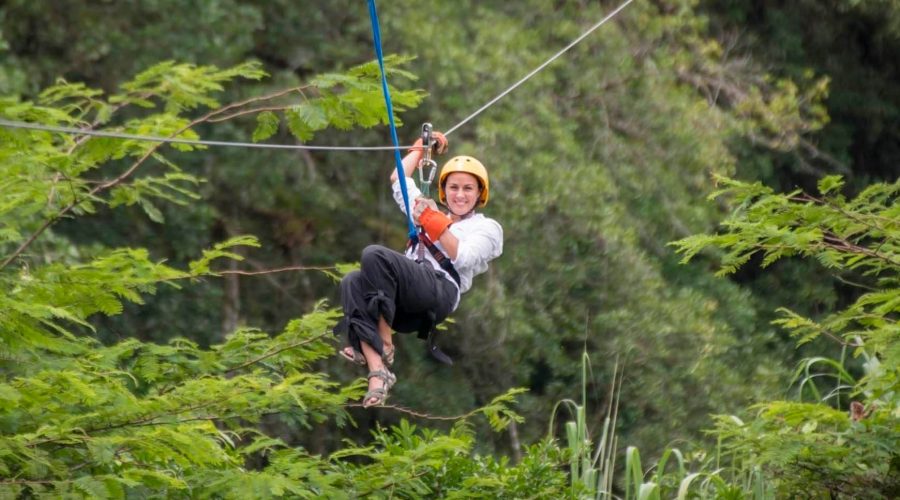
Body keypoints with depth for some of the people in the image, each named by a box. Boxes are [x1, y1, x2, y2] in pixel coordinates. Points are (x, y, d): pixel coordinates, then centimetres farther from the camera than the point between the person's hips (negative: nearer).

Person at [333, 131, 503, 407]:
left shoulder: (487, 228, 18)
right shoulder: (430, 211, 37)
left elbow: (463, 258, -1)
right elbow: (398, 179, 42)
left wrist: (438, 227, -9)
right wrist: (421, 147, 43)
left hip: (442, 289, -6)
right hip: (405, 303, 6)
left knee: (375, 255, -29)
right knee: (352, 282, -30)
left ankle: (384, 345, -27)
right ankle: (377, 371, -46)